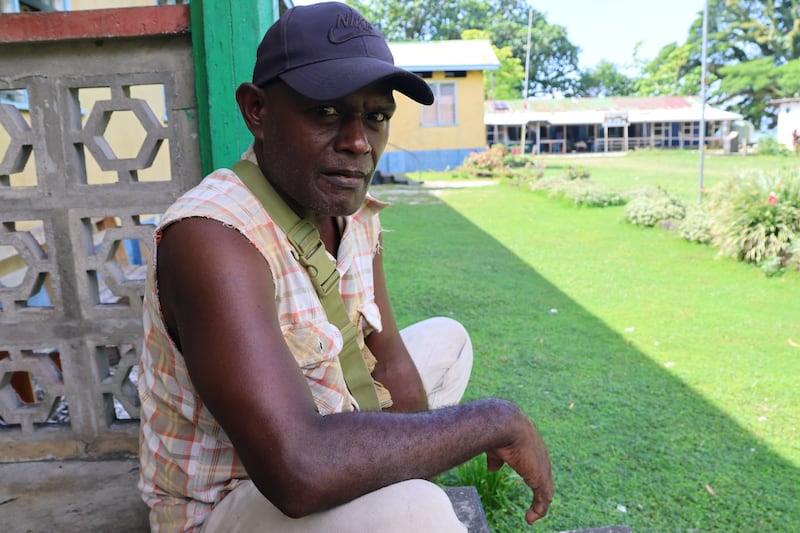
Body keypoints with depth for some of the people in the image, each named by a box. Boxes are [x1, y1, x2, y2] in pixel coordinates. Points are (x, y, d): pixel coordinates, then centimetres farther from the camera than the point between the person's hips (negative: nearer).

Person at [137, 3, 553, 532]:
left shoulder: (353, 207, -5)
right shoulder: (213, 236, -30)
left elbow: (387, 356, 1)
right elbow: (298, 472, -39)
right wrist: (497, 421, -28)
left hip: (314, 435, 8)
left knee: (446, 339, 16)